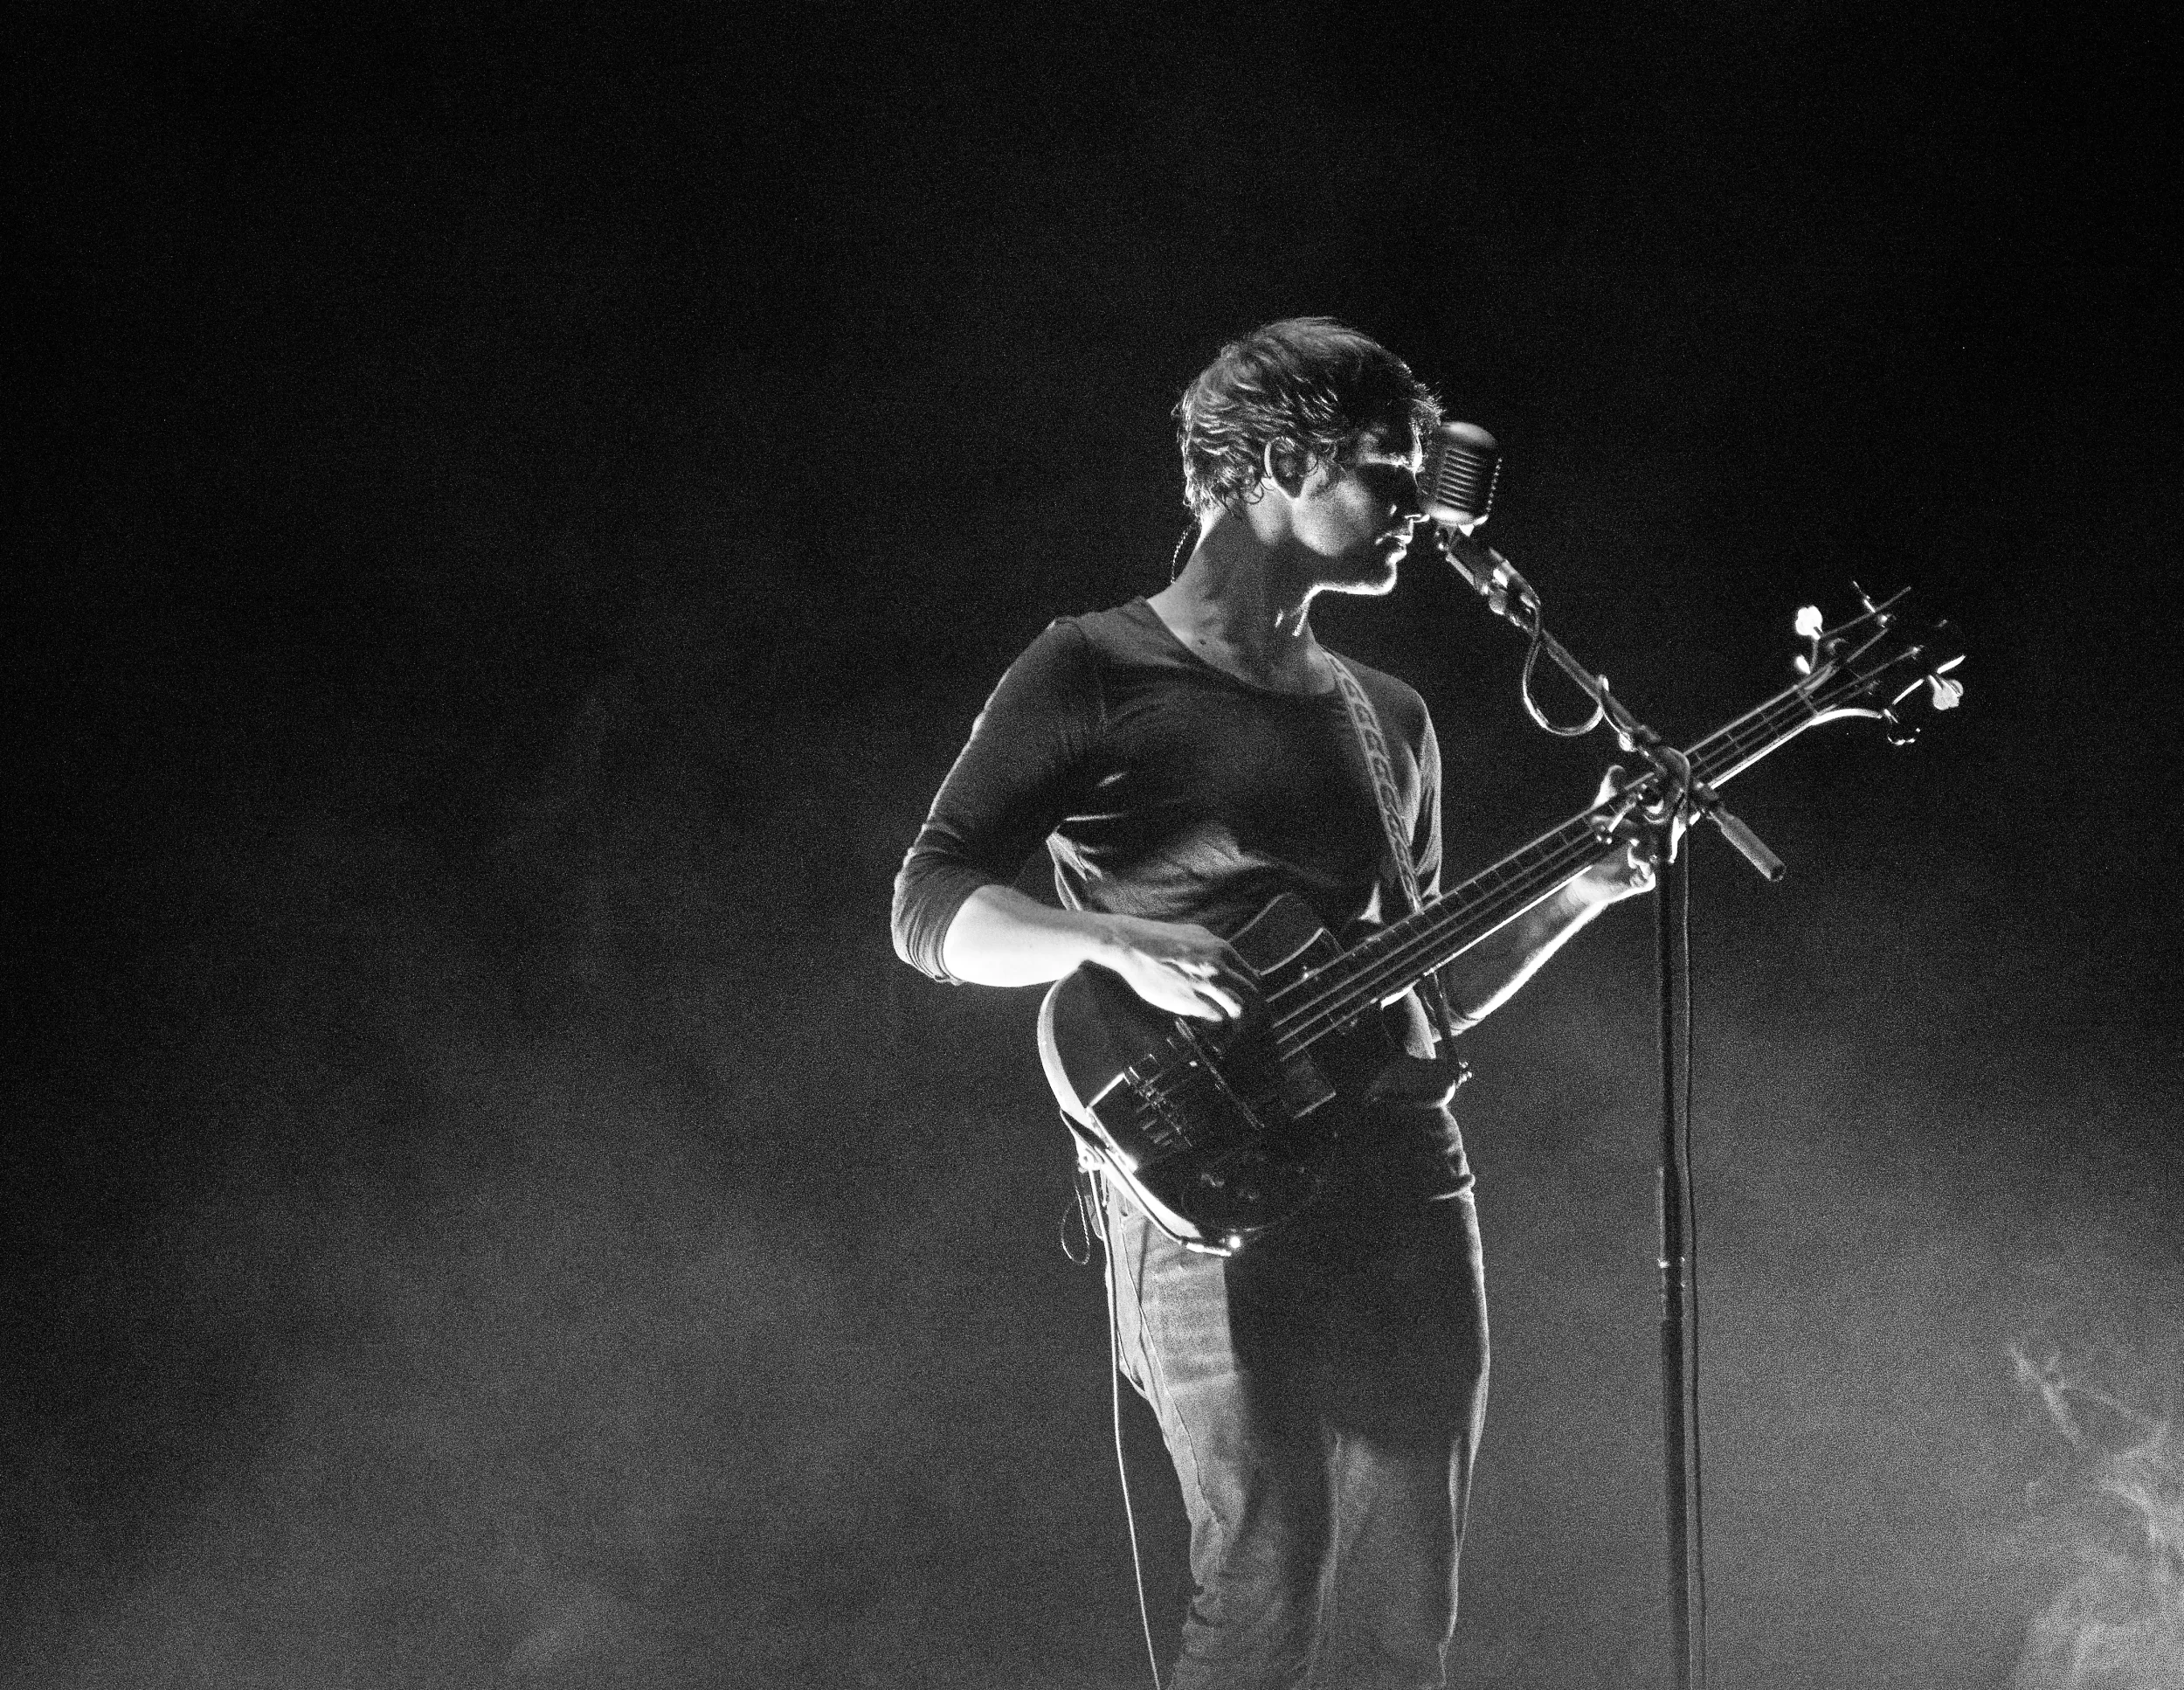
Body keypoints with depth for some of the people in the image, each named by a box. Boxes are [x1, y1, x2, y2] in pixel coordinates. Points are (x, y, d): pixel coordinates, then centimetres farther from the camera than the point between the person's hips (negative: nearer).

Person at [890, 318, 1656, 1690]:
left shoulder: (1390, 720, 18)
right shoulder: (1094, 676, -1)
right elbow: (929, 909, -7)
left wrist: (1575, 895, 8)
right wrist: (1120, 939, -23)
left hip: (1407, 1178, 6)